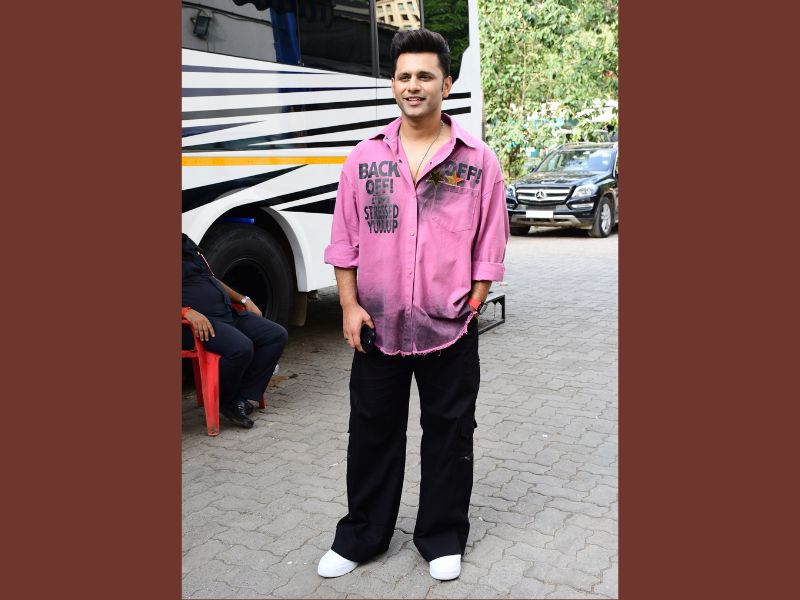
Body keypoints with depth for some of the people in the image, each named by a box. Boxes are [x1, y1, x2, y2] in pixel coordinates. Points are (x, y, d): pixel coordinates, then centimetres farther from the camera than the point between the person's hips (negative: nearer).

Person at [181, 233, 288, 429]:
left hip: (228, 314, 9)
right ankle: (226, 402, -3)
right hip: (196, 323, -9)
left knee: (277, 335, -2)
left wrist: (244, 300, 19)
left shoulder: (187, 243, 21)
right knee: (241, 347, -33)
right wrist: (188, 312, -32)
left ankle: (243, 397, -2)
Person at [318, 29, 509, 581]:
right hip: (377, 325, 2)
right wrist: (350, 307, -3)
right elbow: (344, 241, 4)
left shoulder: (478, 160, -1)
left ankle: (442, 539, 30)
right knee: (372, 430, 13)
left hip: (449, 328, -1)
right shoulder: (364, 158, 3)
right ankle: (361, 537, 31)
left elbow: (490, 246, 1)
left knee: (449, 433, 10)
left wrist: (472, 307, -5)